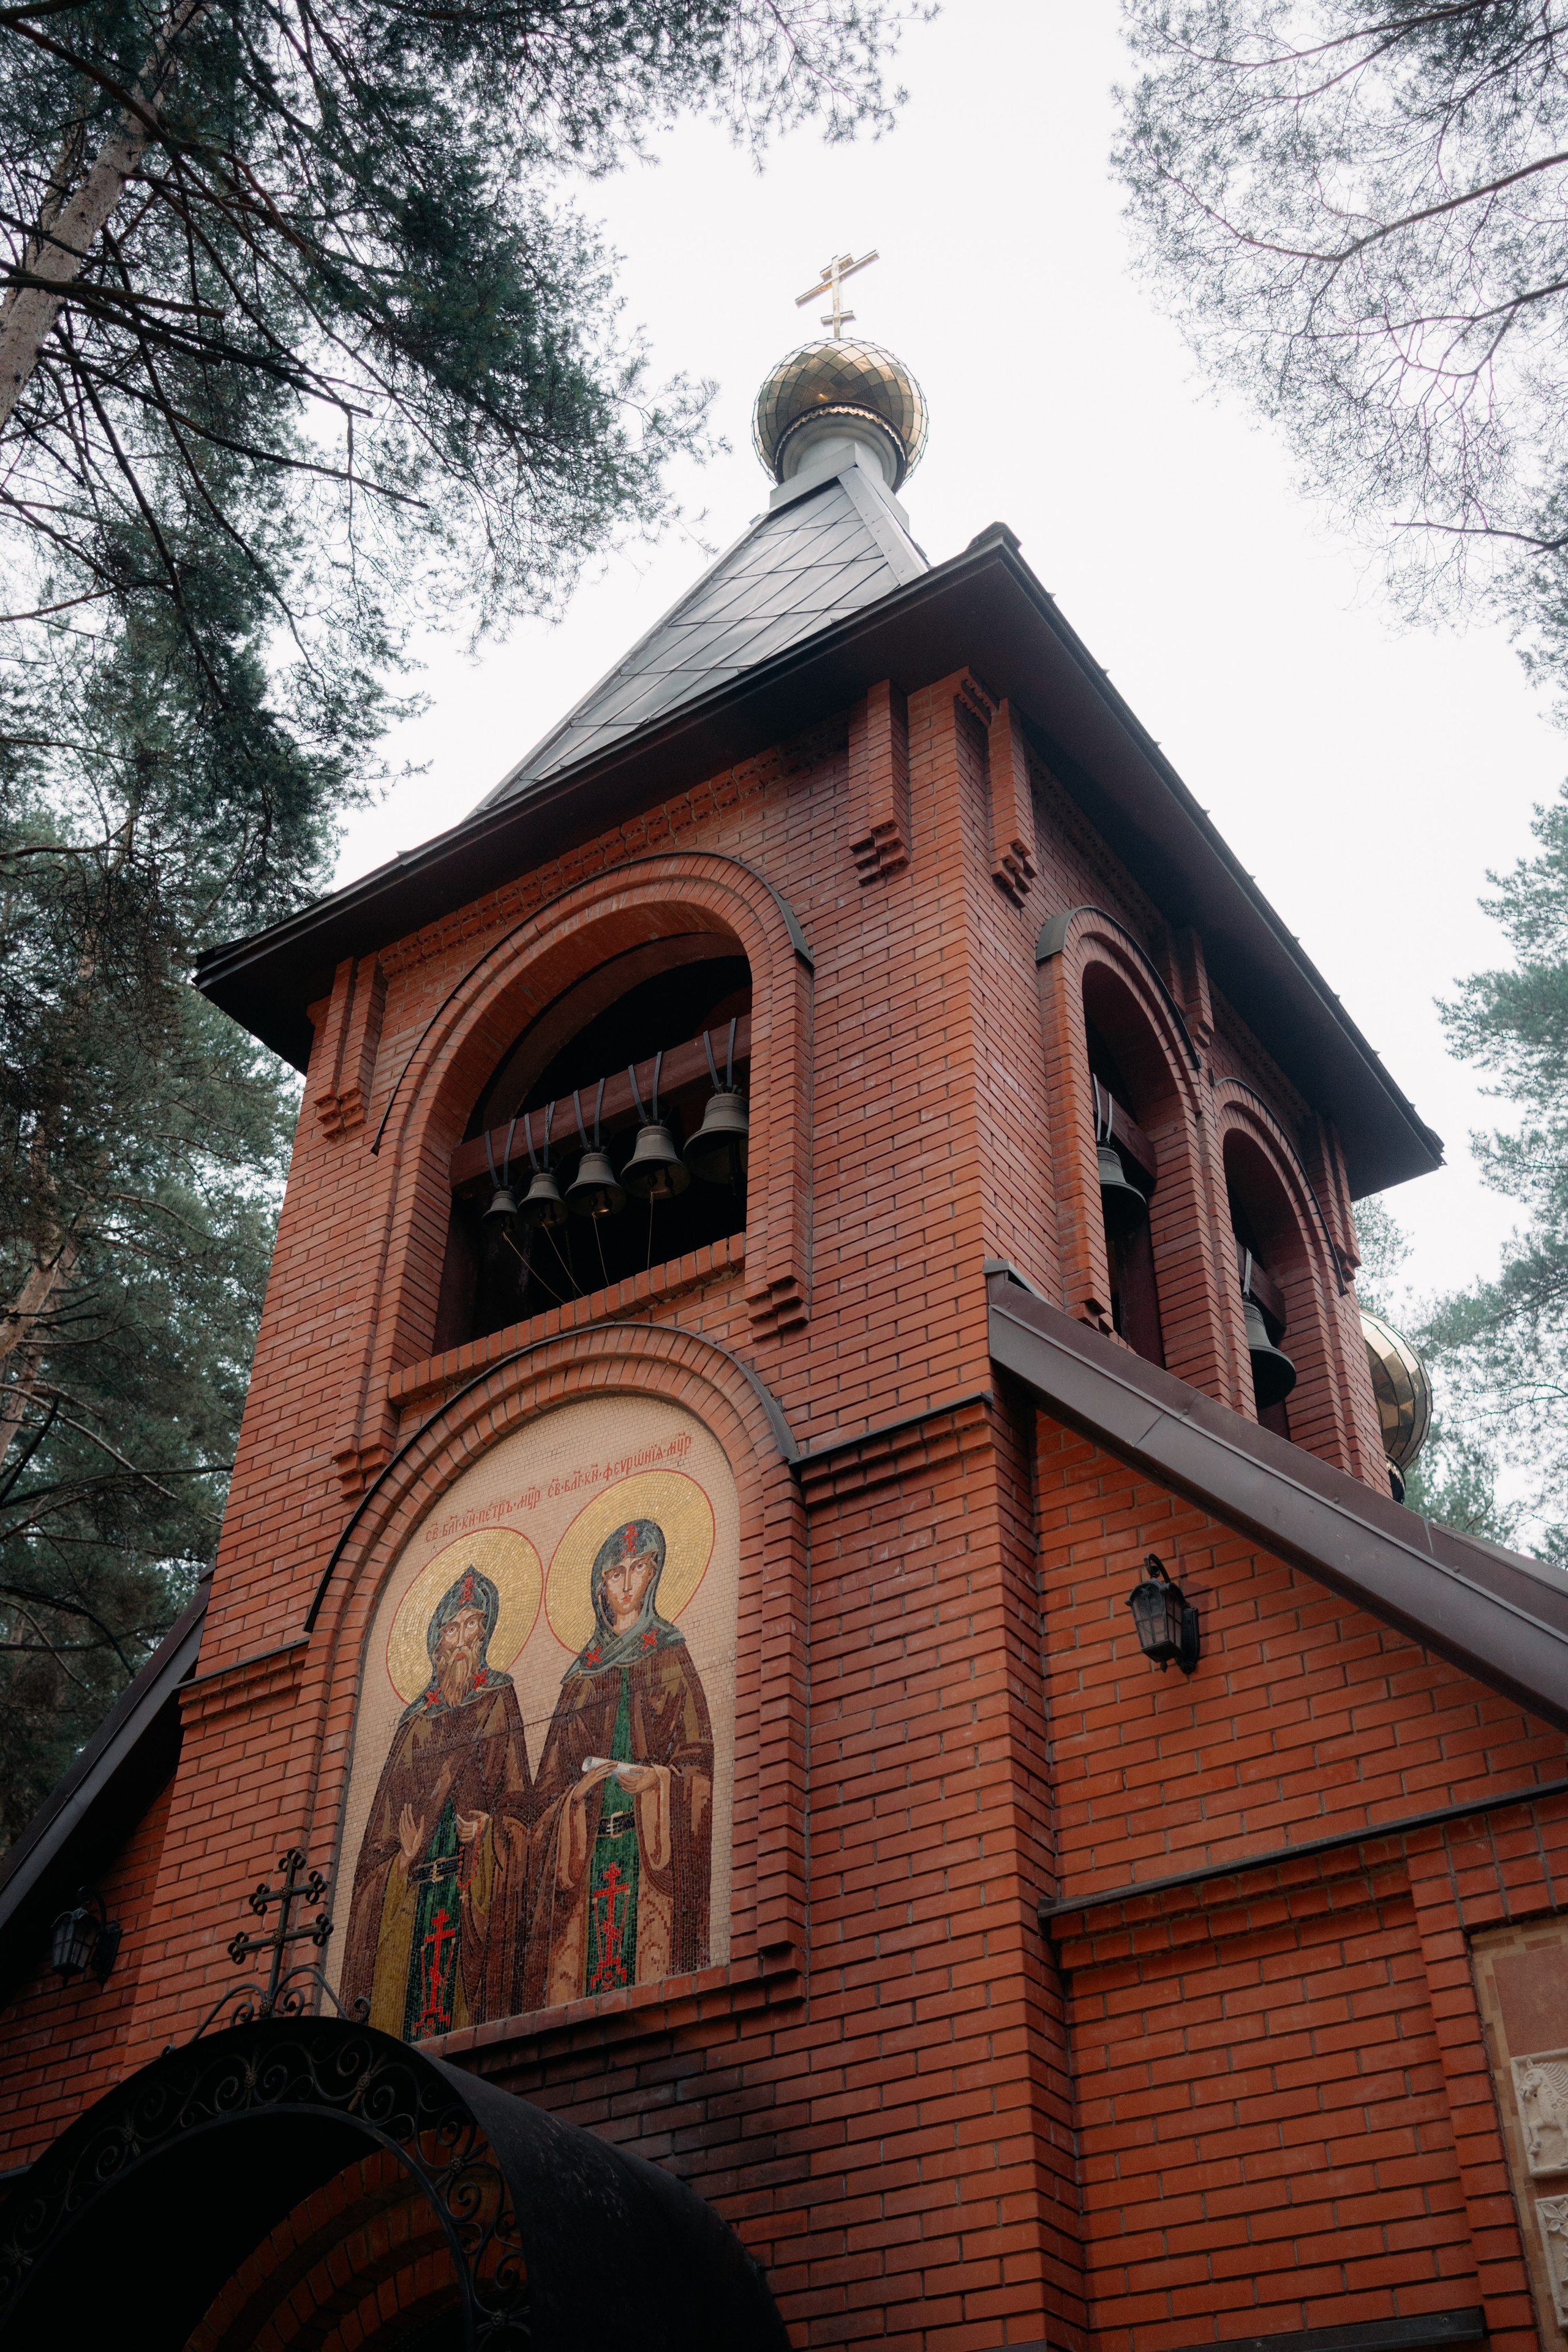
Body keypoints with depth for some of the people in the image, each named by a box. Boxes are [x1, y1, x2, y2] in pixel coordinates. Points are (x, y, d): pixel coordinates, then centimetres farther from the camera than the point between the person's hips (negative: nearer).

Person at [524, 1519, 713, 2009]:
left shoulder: (670, 1655, 11)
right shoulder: (582, 1673, 19)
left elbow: (696, 1757, 1)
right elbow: (551, 1777, 13)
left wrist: (653, 1780, -17)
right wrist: (580, 1791, -8)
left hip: (652, 1836, -3)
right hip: (584, 1845, 3)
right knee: (575, 1970, -7)